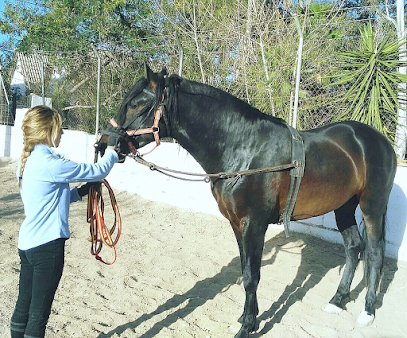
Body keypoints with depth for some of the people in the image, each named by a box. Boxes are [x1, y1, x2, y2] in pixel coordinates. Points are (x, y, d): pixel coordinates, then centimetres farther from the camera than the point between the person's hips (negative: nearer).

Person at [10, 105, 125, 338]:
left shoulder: (32, 160, 9)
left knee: (23, 308, 19)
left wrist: (81, 192, 9)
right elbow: (99, 171, -15)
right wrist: (112, 147, -1)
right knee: (39, 313, 5)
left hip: (28, 243, 9)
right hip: (47, 246, -9)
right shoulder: (50, 163, -21)